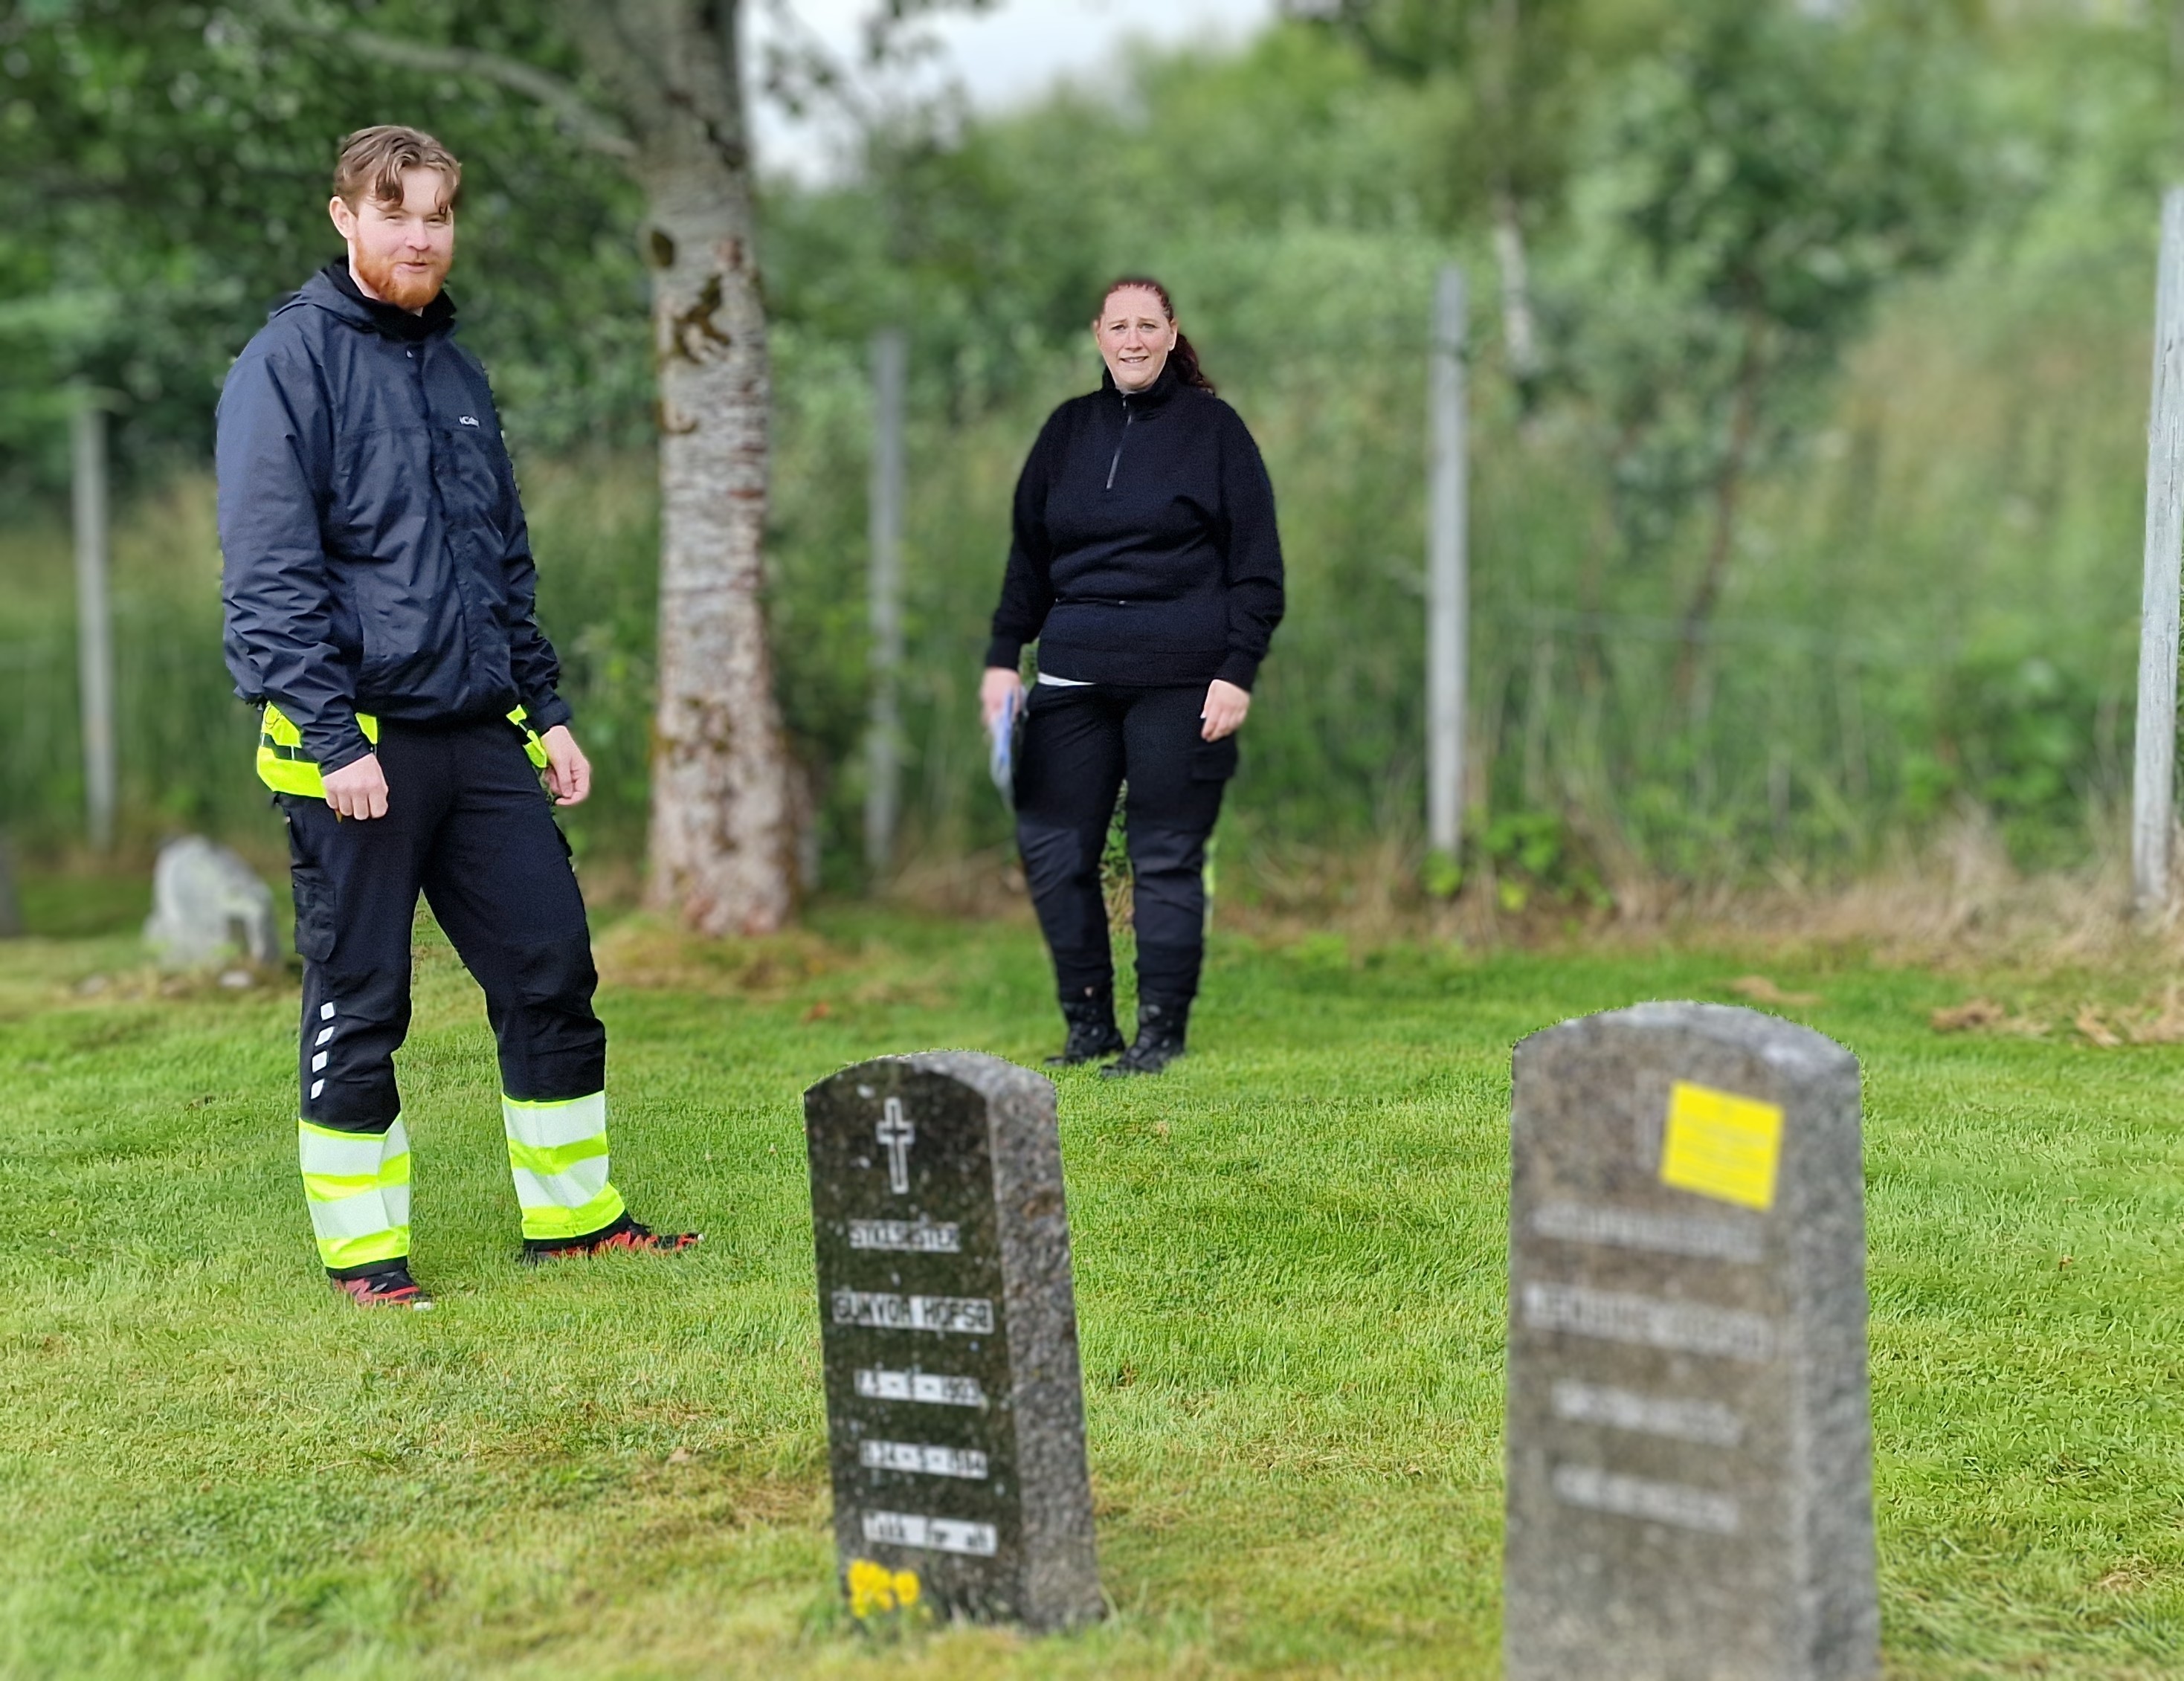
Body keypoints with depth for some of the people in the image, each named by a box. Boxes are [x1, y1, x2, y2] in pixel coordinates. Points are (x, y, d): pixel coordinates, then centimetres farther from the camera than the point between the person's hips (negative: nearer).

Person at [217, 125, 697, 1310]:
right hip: (357, 742, -6)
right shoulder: (289, 361, -6)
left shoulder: (456, 371, 16)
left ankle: (573, 1214, 20)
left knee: (552, 968, 7)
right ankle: (363, 1253, 13)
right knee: (358, 1006, 2)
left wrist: (546, 709, 15)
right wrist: (332, 737, -19)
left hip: (482, 736, 7)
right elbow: (268, 574, -12)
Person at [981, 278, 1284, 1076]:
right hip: (1075, 674, 4)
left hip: (1180, 680, -4)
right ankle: (1089, 1025, 11)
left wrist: (1238, 671, -8)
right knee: (1051, 849, -1)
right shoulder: (1068, 429, 14)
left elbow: (1257, 563, 0)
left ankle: (1162, 1031, 9)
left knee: (1168, 858, -1)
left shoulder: (1212, 427, 3)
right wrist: (1003, 657, 11)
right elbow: (1028, 553, 20)